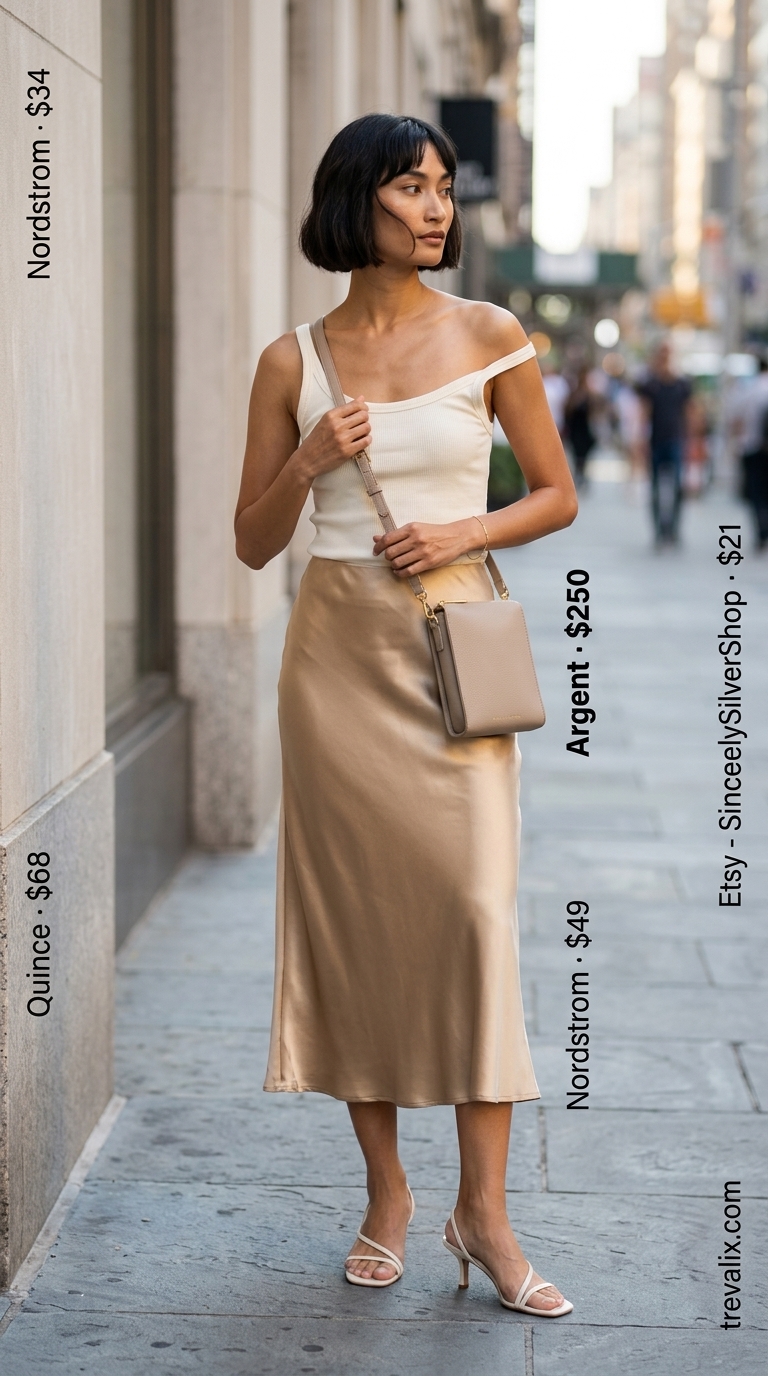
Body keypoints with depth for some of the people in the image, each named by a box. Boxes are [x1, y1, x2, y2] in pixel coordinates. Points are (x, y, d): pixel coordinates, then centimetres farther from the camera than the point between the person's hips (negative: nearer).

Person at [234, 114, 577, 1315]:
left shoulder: (489, 338, 3)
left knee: (474, 901, -10)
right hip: (336, 646, 1)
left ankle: (483, 1210, -1)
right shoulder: (294, 362, 5)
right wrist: (308, 462, -11)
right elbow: (254, 542, 8)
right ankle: (386, 1191, 17)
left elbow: (557, 493, 8)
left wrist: (461, 531, -10)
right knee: (352, 906, 3)